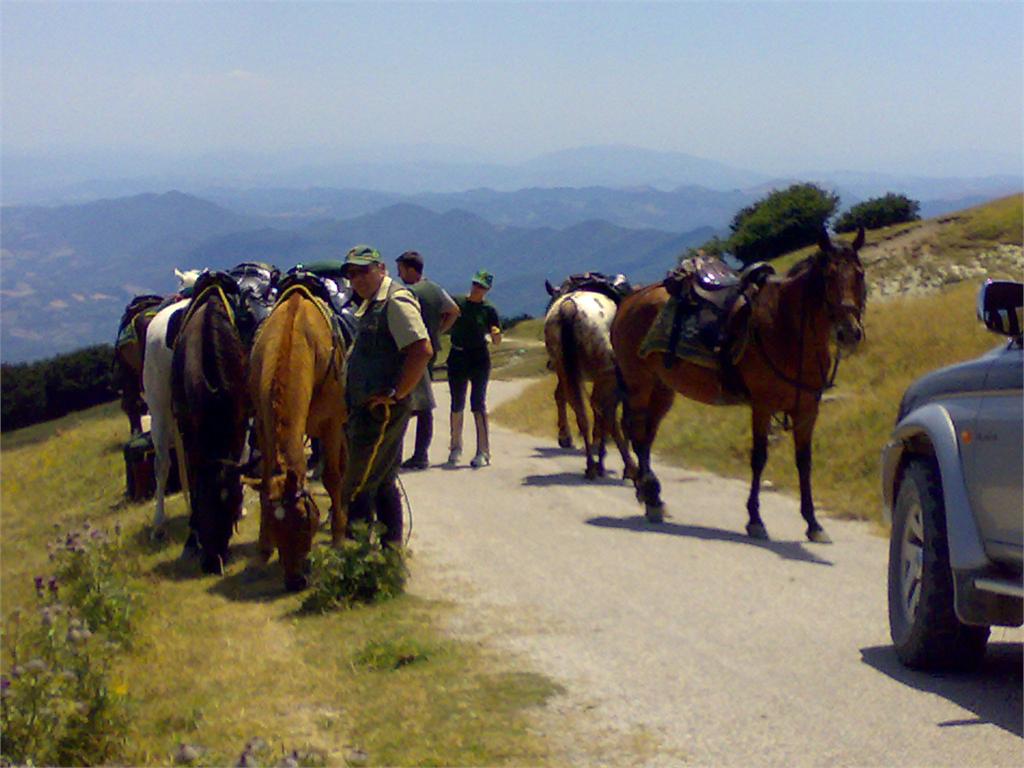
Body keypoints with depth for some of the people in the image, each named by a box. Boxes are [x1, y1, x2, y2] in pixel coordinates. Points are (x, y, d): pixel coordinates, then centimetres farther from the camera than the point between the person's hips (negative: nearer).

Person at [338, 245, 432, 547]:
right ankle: (392, 543, 25)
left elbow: (422, 351, -26)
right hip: (366, 409, 10)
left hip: (381, 410, -10)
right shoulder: (370, 305, 15)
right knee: (382, 482, 16)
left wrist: (395, 394, -23)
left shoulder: (396, 301, -16)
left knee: (355, 488, -7)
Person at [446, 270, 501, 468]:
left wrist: (496, 334, -23)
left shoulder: (488, 310, -1)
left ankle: (483, 452, -6)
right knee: (457, 404, 10)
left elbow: (496, 342, -2)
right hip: (457, 358, 2)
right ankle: (455, 448, 26)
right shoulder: (456, 302, 3)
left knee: (478, 403, -8)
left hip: (479, 359, -2)